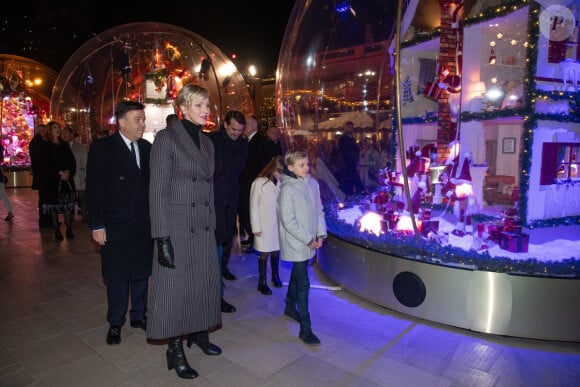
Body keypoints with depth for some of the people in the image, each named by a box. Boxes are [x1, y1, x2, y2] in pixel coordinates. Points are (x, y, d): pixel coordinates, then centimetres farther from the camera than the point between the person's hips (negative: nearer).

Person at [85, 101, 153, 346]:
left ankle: (139, 315, 30)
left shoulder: (147, 148, 6)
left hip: (144, 224, 3)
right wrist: (97, 225, -10)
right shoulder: (102, 148, -5)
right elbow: (94, 188, -6)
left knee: (141, 273, 12)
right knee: (117, 277, 7)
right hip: (115, 225, -3)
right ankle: (115, 323, 25)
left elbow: (151, 185, 8)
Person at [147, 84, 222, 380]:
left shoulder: (206, 142, 11)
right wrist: (163, 238, -17)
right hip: (177, 227, -6)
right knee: (175, 288, 6)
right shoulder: (167, 138, -9)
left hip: (204, 228, 6)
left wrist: (213, 225, 13)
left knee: (203, 284, 15)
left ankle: (199, 334, 35)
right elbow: (158, 191, -13)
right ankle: (175, 350, 22)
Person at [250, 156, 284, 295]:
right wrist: (256, 228, -8)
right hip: (265, 225, -4)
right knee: (264, 253, 5)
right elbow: (254, 207, -8)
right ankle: (262, 282, 19)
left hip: (278, 224, 4)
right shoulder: (259, 183, -12)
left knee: (276, 251, 14)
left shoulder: (280, 183, 0)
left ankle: (275, 276, 35)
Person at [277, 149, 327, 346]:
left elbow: (319, 211, 8)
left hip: (310, 242, 6)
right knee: (303, 284, -5)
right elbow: (288, 221, -18)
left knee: (297, 275, 22)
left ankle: (290, 307, 44)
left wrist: (320, 235, -1)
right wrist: (309, 240, -15)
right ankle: (305, 329, 4)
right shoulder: (287, 189, -17)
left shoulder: (312, 184, 1)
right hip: (296, 244, -6)